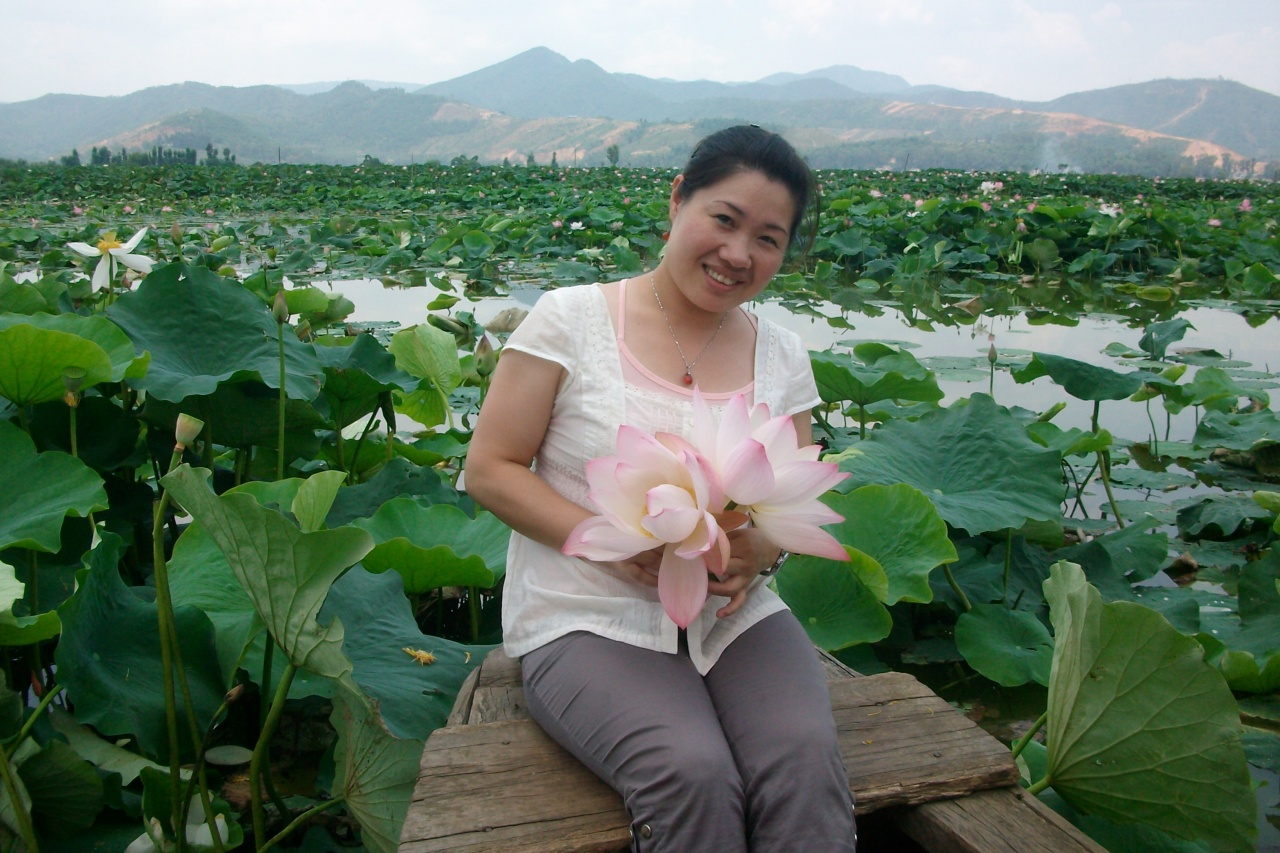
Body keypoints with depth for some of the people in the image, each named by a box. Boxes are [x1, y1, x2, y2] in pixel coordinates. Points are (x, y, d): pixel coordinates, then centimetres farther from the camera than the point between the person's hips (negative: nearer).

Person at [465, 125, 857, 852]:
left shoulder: (781, 355, 8)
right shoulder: (573, 318, -4)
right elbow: (489, 470, -4)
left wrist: (764, 547, -14)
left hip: (733, 618, 4)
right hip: (590, 622, -3)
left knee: (807, 762, -26)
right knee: (694, 774, -30)